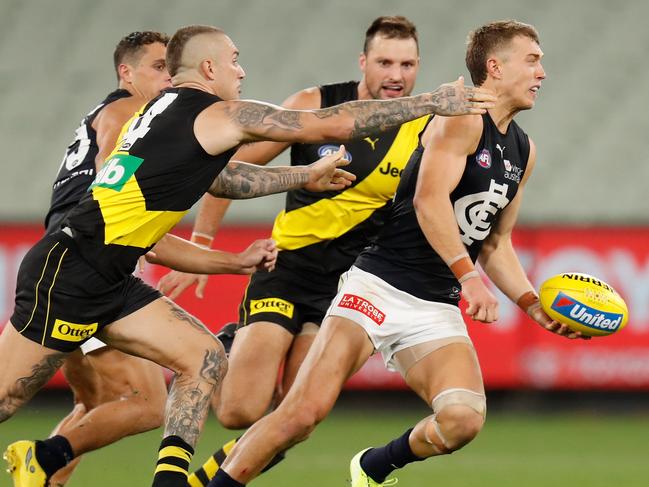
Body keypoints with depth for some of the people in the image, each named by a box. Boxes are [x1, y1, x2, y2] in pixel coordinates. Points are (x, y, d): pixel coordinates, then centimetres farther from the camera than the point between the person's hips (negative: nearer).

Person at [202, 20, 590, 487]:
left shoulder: (522, 150, 17)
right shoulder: (463, 117, -8)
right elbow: (429, 201, -20)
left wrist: (534, 305, 10)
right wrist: (469, 276, -28)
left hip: (437, 309, 6)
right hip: (380, 285, -6)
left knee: (464, 418, -19)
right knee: (305, 410, -19)